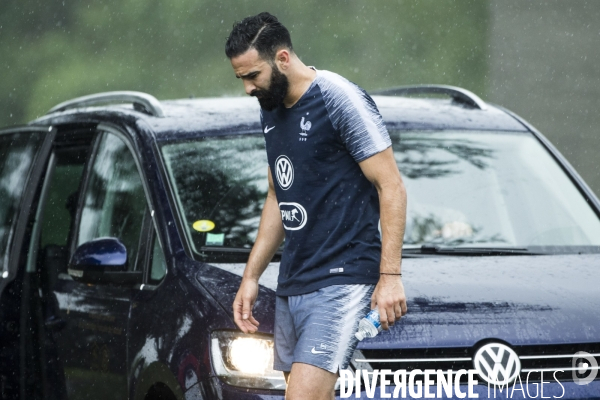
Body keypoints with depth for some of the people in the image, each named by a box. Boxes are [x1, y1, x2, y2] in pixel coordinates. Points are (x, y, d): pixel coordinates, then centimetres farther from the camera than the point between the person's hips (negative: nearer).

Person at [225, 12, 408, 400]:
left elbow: (391, 188, -11)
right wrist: (251, 276, 21)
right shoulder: (272, 111, 16)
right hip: (291, 286, 8)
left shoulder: (340, 99, -10)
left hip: (341, 282, -8)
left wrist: (390, 275, -17)